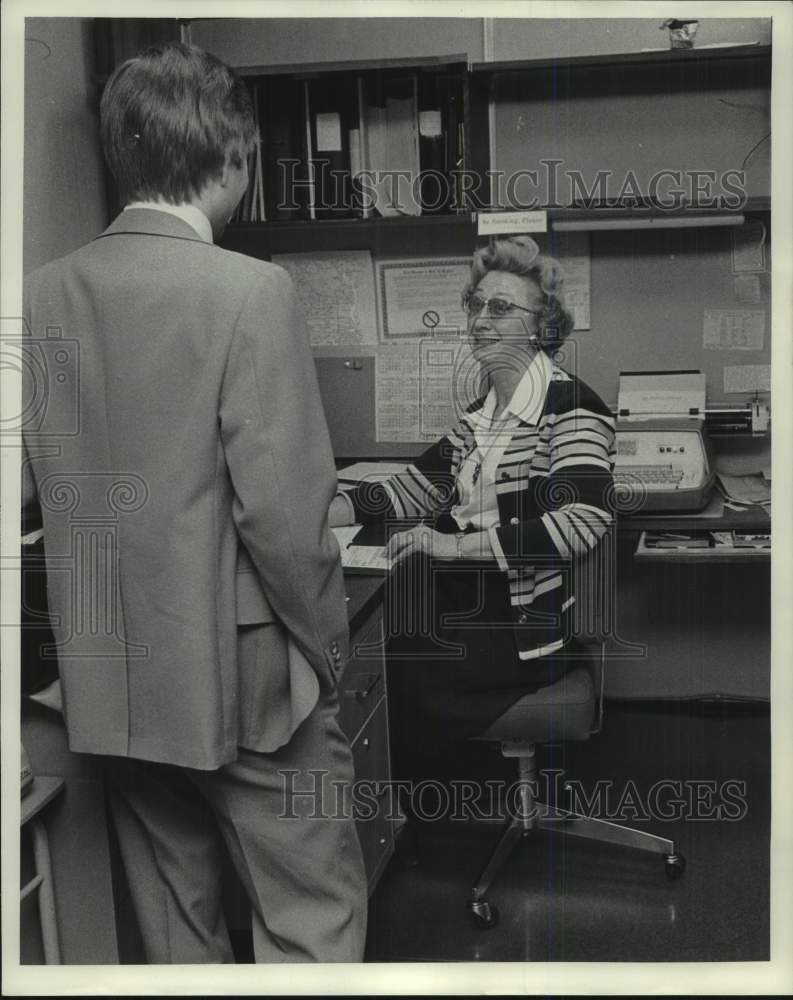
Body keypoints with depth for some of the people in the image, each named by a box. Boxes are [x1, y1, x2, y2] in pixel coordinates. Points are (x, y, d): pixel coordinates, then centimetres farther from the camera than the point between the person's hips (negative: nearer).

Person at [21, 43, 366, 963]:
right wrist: (326, 649, -5)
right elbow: (281, 510, -19)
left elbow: (25, 482, 4)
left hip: (108, 681, 6)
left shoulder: (41, 295, 1)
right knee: (313, 919, 10)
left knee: (176, 926, 20)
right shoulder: (249, 290, -17)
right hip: (237, 675, -6)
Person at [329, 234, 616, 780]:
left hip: (533, 629, -7)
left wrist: (451, 545, -25)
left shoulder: (572, 406, -11)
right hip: (468, 607, 7)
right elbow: (418, 485, 12)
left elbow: (581, 523, -25)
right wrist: (322, 513, -2)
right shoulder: (484, 412, 14)